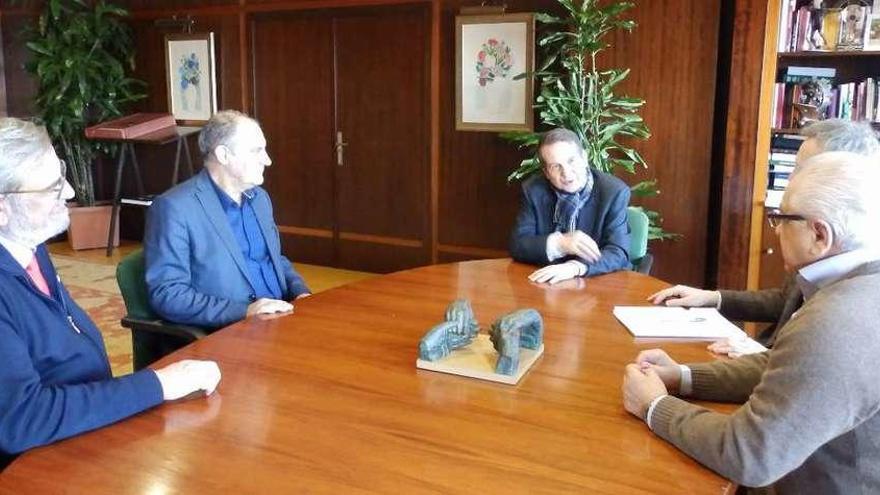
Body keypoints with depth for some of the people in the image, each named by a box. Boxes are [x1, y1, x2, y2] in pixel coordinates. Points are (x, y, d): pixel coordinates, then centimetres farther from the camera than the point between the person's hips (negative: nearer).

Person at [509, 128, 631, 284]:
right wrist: (558, 243, -22)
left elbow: (618, 254, -16)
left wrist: (575, 267, -33)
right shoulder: (534, 190, -3)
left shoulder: (615, 192, -9)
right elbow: (517, 245, -5)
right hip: (548, 282, 2)